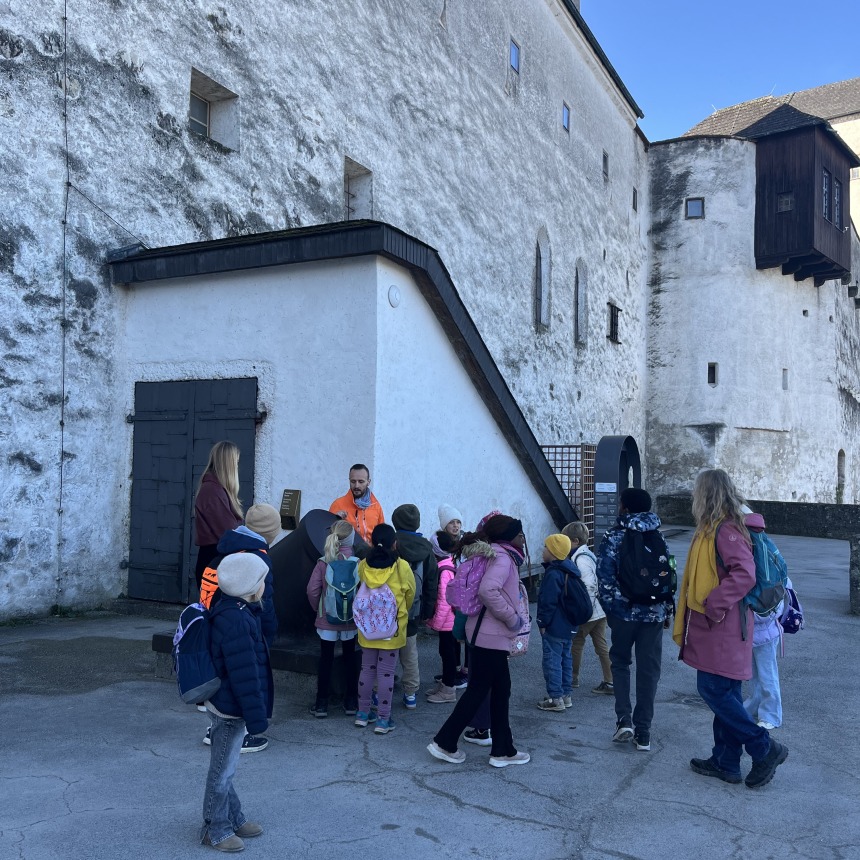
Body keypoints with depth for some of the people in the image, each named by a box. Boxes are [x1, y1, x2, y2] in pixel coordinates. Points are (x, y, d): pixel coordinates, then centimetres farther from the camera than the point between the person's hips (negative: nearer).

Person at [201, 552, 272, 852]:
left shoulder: (233, 612, 5)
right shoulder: (236, 621, -28)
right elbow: (244, 674, -26)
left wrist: (256, 710, 25)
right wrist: (256, 715, -20)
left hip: (226, 703, 10)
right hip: (231, 708, -10)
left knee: (226, 767, 22)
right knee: (222, 770, 6)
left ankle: (233, 818, 36)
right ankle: (216, 829, 21)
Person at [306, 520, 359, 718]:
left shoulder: (323, 563, -10)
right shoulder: (358, 563, -13)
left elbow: (312, 590, -10)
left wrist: (318, 609, 8)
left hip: (327, 620, 0)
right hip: (350, 620, 0)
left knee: (326, 659, 10)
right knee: (349, 658, 14)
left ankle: (321, 704, 16)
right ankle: (350, 702, 21)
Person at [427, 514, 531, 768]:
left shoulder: (500, 556, 13)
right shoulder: (503, 558, -16)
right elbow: (488, 590, -32)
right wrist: (512, 618, -22)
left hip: (492, 635, 10)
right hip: (492, 635, -10)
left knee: (501, 690, 13)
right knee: (478, 690, 0)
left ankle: (503, 750, 21)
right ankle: (444, 742, 9)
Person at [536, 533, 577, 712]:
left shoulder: (553, 574, -21)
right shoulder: (569, 570, 10)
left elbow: (548, 602, -21)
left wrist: (543, 623, -12)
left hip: (554, 628, -10)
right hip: (569, 626, 10)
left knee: (552, 661, -3)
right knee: (565, 659, 17)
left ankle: (555, 698, -1)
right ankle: (566, 694, 25)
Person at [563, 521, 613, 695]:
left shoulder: (580, 559, -19)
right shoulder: (588, 554, 11)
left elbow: (588, 586, -25)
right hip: (600, 610, 9)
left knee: (576, 643, 9)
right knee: (601, 645, 10)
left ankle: (572, 677, 24)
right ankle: (610, 683, 12)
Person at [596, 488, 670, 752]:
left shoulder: (613, 538, -7)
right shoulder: (658, 537, 5)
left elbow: (605, 578, -12)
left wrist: (609, 608, -1)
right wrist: (666, 608, 15)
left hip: (624, 612, -2)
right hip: (654, 612, 3)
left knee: (620, 661, 17)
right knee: (648, 670, 8)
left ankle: (624, 719, 3)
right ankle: (643, 733, 10)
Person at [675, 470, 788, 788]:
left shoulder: (727, 530, -16)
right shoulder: (712, 529, 15)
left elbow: (744, 575, -28)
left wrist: (713, 604, -25)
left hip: (722, 629, -10)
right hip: (714, 628, 10)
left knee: (714, 690, -7)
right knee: (723, 693, 13)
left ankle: (764, 748, 3)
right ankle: (725, 762, 21)